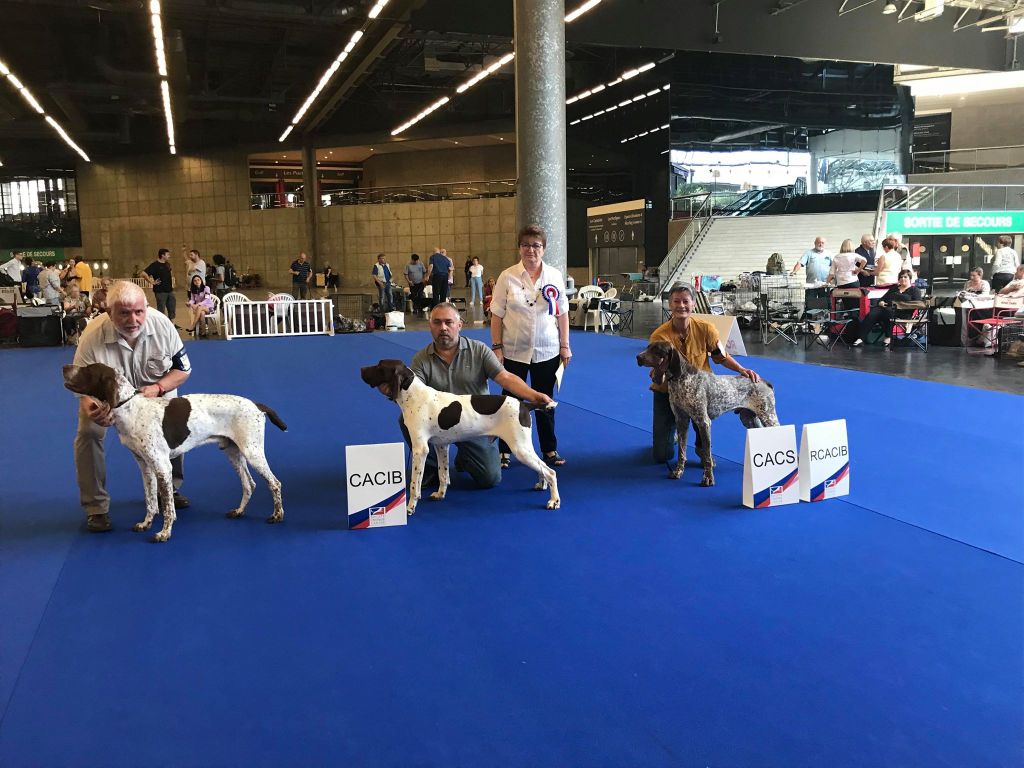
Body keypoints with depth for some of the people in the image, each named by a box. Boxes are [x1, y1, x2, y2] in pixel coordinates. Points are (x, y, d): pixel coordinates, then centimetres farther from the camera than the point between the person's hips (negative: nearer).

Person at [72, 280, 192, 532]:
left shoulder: (162, 325, -28)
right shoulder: (93, 337, -35)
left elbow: (183, 368, -15)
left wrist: (158, 388, -33)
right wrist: (91, 410, -50)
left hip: (157, 388, 2)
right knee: (88, 431, -23)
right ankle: (95, 507, -8)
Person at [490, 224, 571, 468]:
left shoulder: (554, 276, 1)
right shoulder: (508, 277, -5)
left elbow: (562, 313, 5)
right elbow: (497, 315, -3)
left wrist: (565, 345, 3)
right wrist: (496, 347, -7)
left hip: (547, 351, 2)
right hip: (514, 351, -1)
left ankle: (549, 450, 24)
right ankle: (504, 451, 20)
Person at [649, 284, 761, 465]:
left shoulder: (705, 328, -15)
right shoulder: (659, 336, -20)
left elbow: (722, 356, -1)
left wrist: (742, 370, -17)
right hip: (667, 390, -1)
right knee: (662, 456, -2)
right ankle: (668, 433, 37)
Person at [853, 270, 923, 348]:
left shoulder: (915, 290, 15)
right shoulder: (894, 288, 31)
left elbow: (917, 304, -4)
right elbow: (883, 298, 25)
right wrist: (881, 302, 0)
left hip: (902, 312, -4)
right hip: (886, 308, 4)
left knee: (888, 311, -40)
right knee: (872, 314, -30)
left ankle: (888, 337, -35)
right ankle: (862, 338, -43)